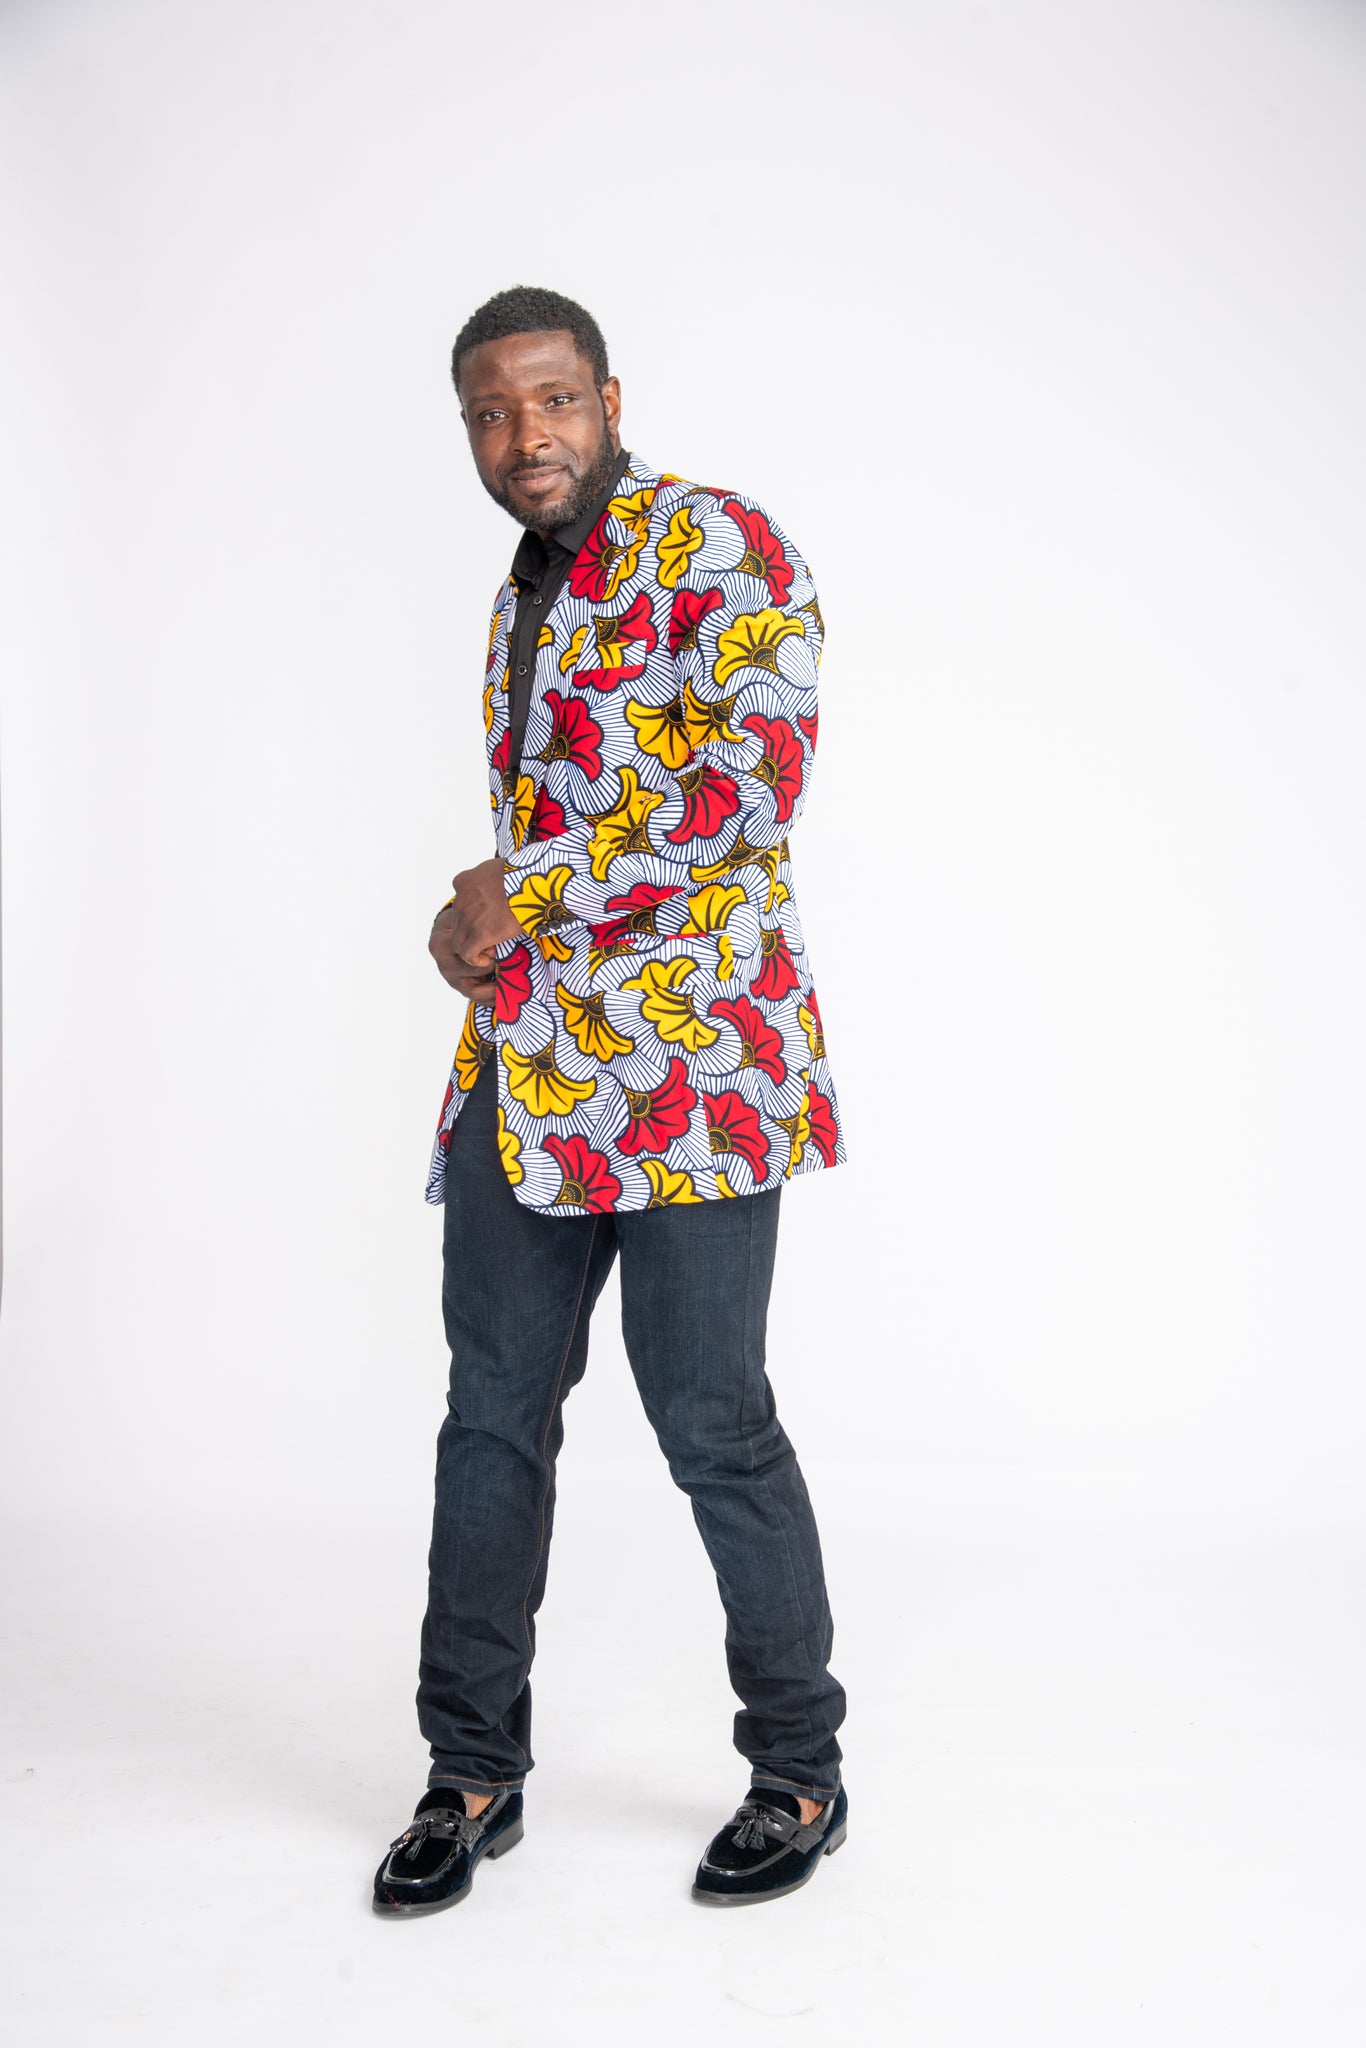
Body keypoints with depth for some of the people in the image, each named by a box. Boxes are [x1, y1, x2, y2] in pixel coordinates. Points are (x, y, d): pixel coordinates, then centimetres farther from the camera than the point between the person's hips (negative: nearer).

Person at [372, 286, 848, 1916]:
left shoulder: (720, 548, -5)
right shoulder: (525, 595, 20)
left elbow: (753, 786, -17)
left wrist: (525, 897, -13)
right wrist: (486, 921, 9)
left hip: (684, 1051, -7)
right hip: (524, 1064, 8)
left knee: (710, 1420, -2)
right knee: (493, 1411, 9)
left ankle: (801, 1774, 19)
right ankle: (476, 1770, 24)